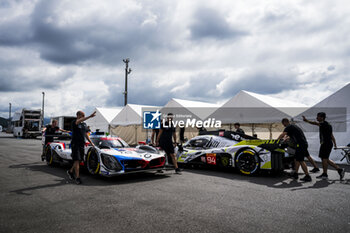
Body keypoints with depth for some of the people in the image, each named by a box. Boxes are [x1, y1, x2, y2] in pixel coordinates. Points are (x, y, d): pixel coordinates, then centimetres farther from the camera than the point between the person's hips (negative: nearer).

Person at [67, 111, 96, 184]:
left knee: (79, 160, 12)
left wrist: (91, 142, 15)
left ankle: (70, 171, 34)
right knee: (77, 160, -9)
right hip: (75, 144, -7)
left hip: (82, 144, 7)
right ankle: (77, 177, -6)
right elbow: (78, 121, -33)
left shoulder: (84, 124, 13)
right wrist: (89, 116, -46)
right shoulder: (74, 123, -9)